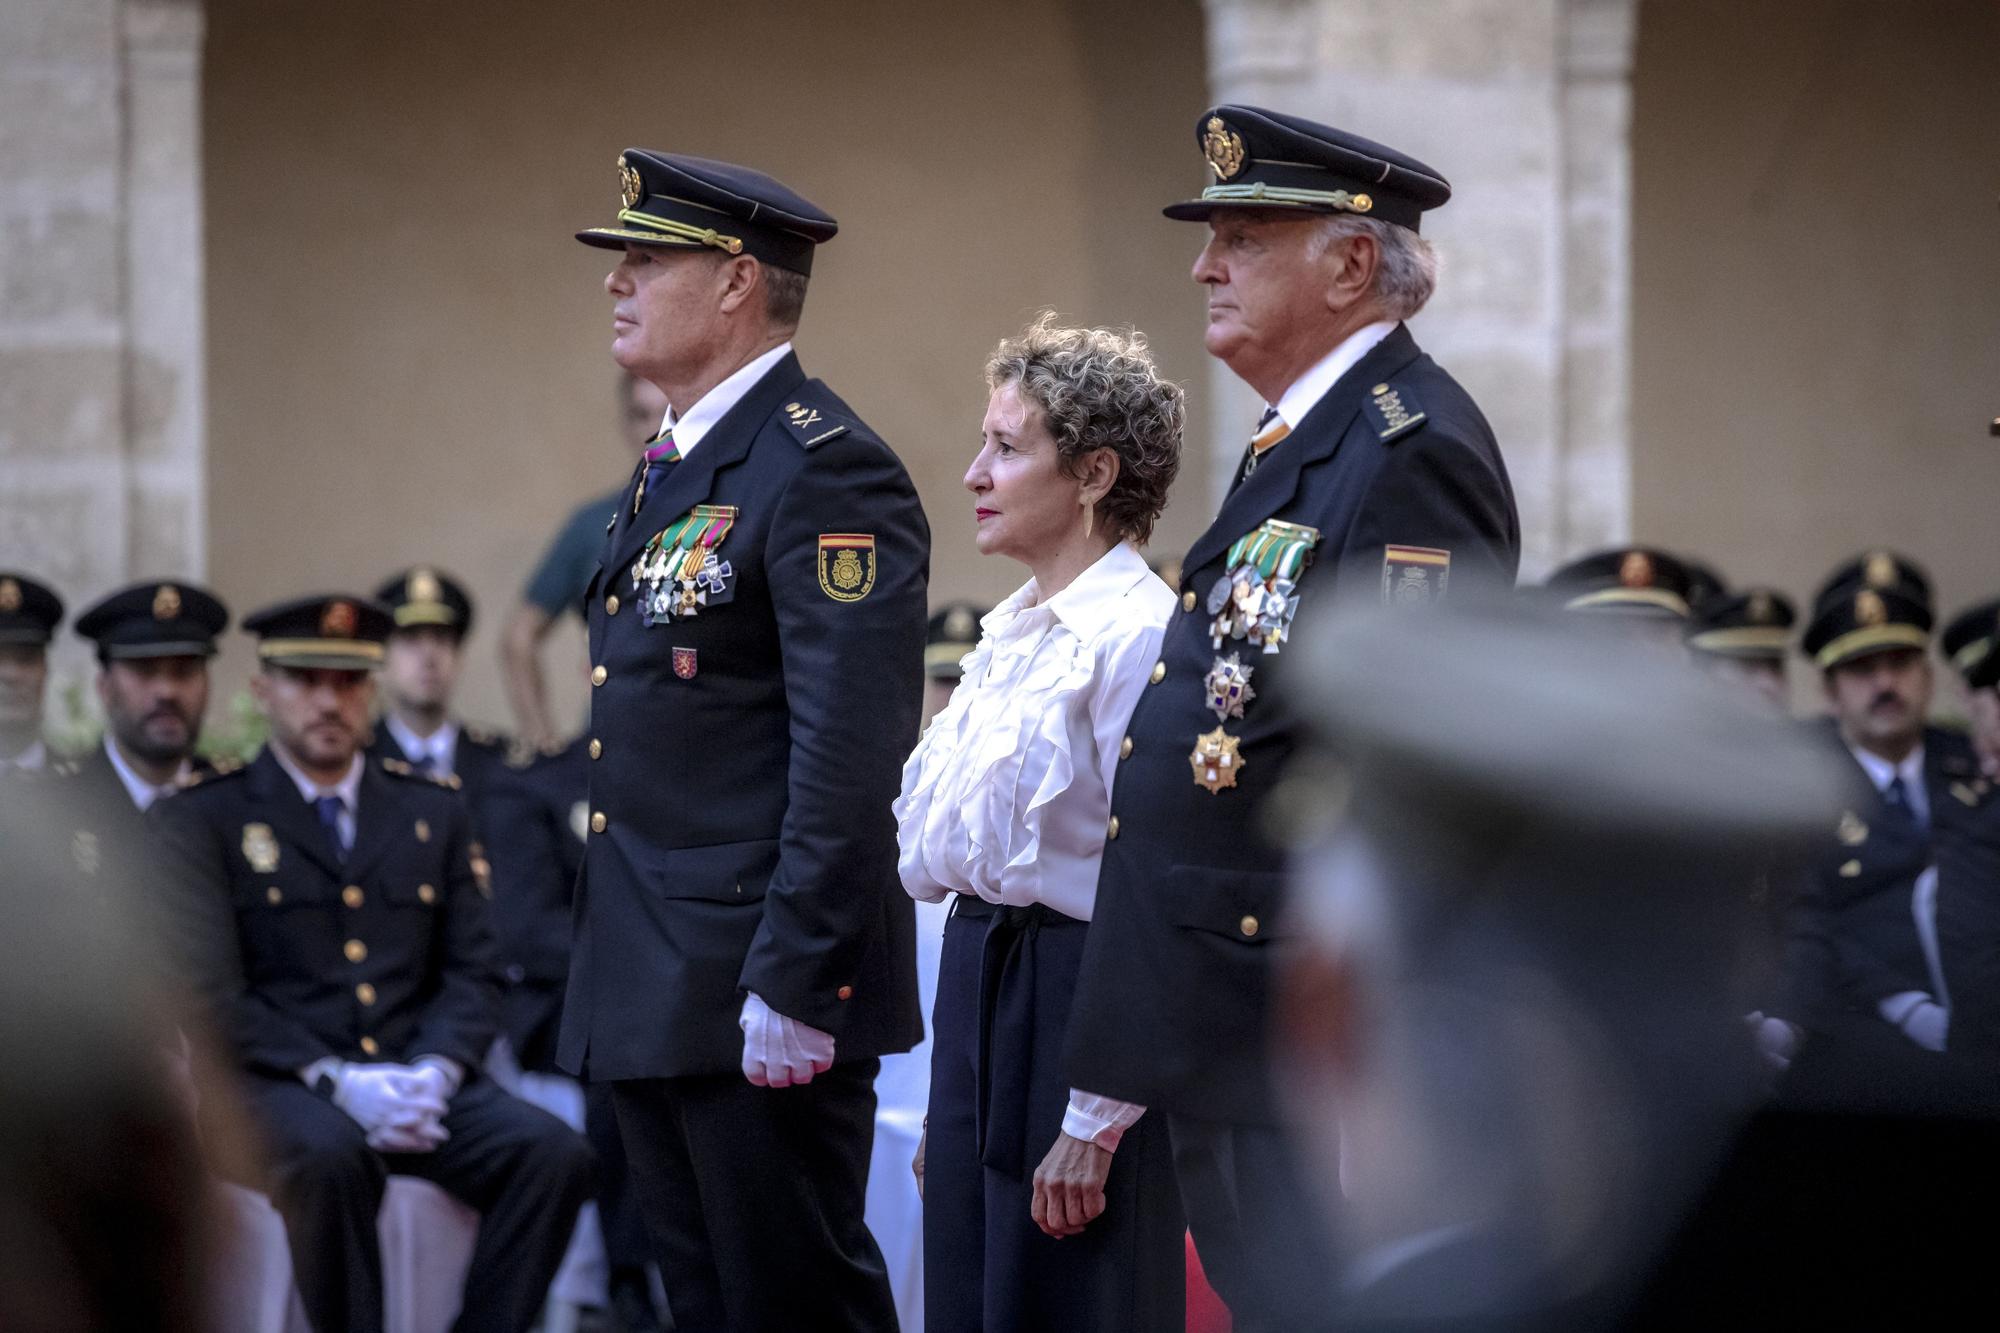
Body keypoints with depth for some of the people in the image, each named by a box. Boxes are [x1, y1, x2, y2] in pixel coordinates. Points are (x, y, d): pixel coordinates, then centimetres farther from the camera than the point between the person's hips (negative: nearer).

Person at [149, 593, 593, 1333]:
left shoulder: (433, 812, 18)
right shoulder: (199, 820, 4)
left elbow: (470, 974, 13)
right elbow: (211, 994, -6)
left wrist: (434, 1072, -9)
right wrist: (336, 1081, -19)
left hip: (416, 1083, 4)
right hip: (277, 1082, -4)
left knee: (554, 1153, -24)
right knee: (328, 1156, -39)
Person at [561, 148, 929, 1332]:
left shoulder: (825, 469, -14)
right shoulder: (671, 468, 17)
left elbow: (851, 748, -21)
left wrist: (793, 982, -24)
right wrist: (610, 974, 19)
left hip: (762, 990, -10)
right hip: (652, 992, 10)